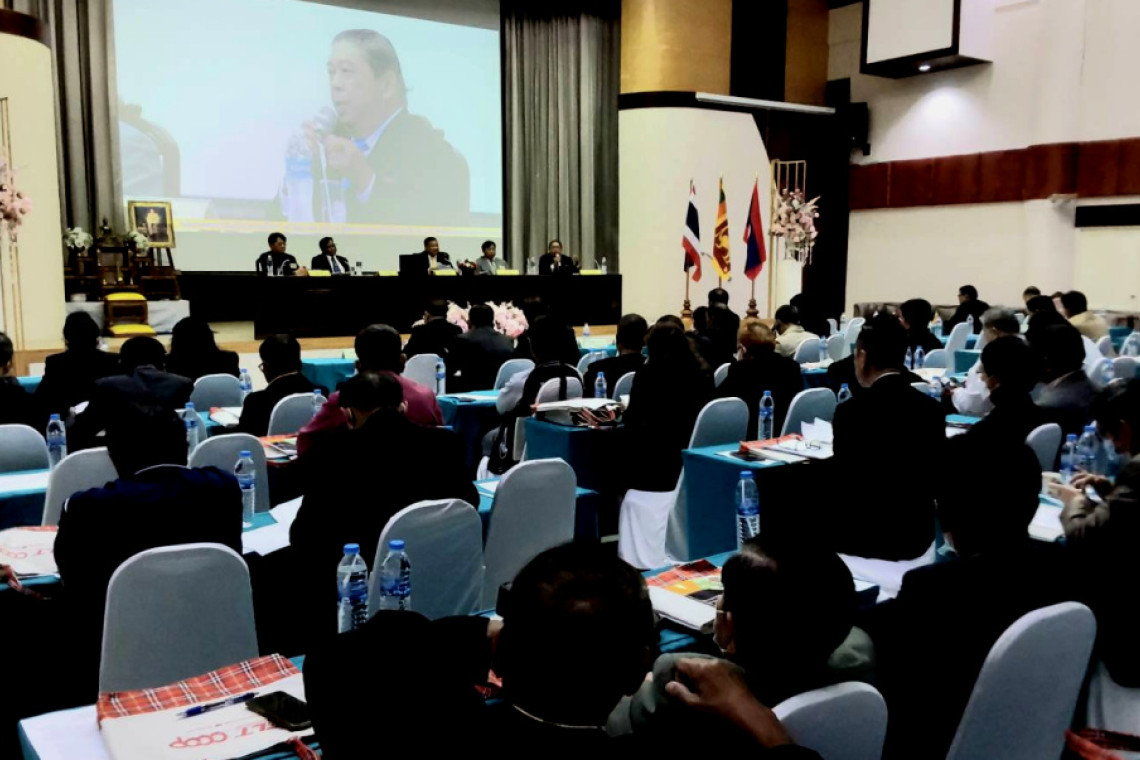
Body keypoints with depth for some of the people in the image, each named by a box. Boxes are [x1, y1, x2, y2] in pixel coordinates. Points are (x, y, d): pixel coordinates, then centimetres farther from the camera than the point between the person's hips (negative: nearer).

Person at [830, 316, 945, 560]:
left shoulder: (852, 411, -18)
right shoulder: (931, 408, 0)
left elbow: (847, 483, -15)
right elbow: (936, 478, 7)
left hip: (867, 536, -6)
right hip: (918, 534, 6)